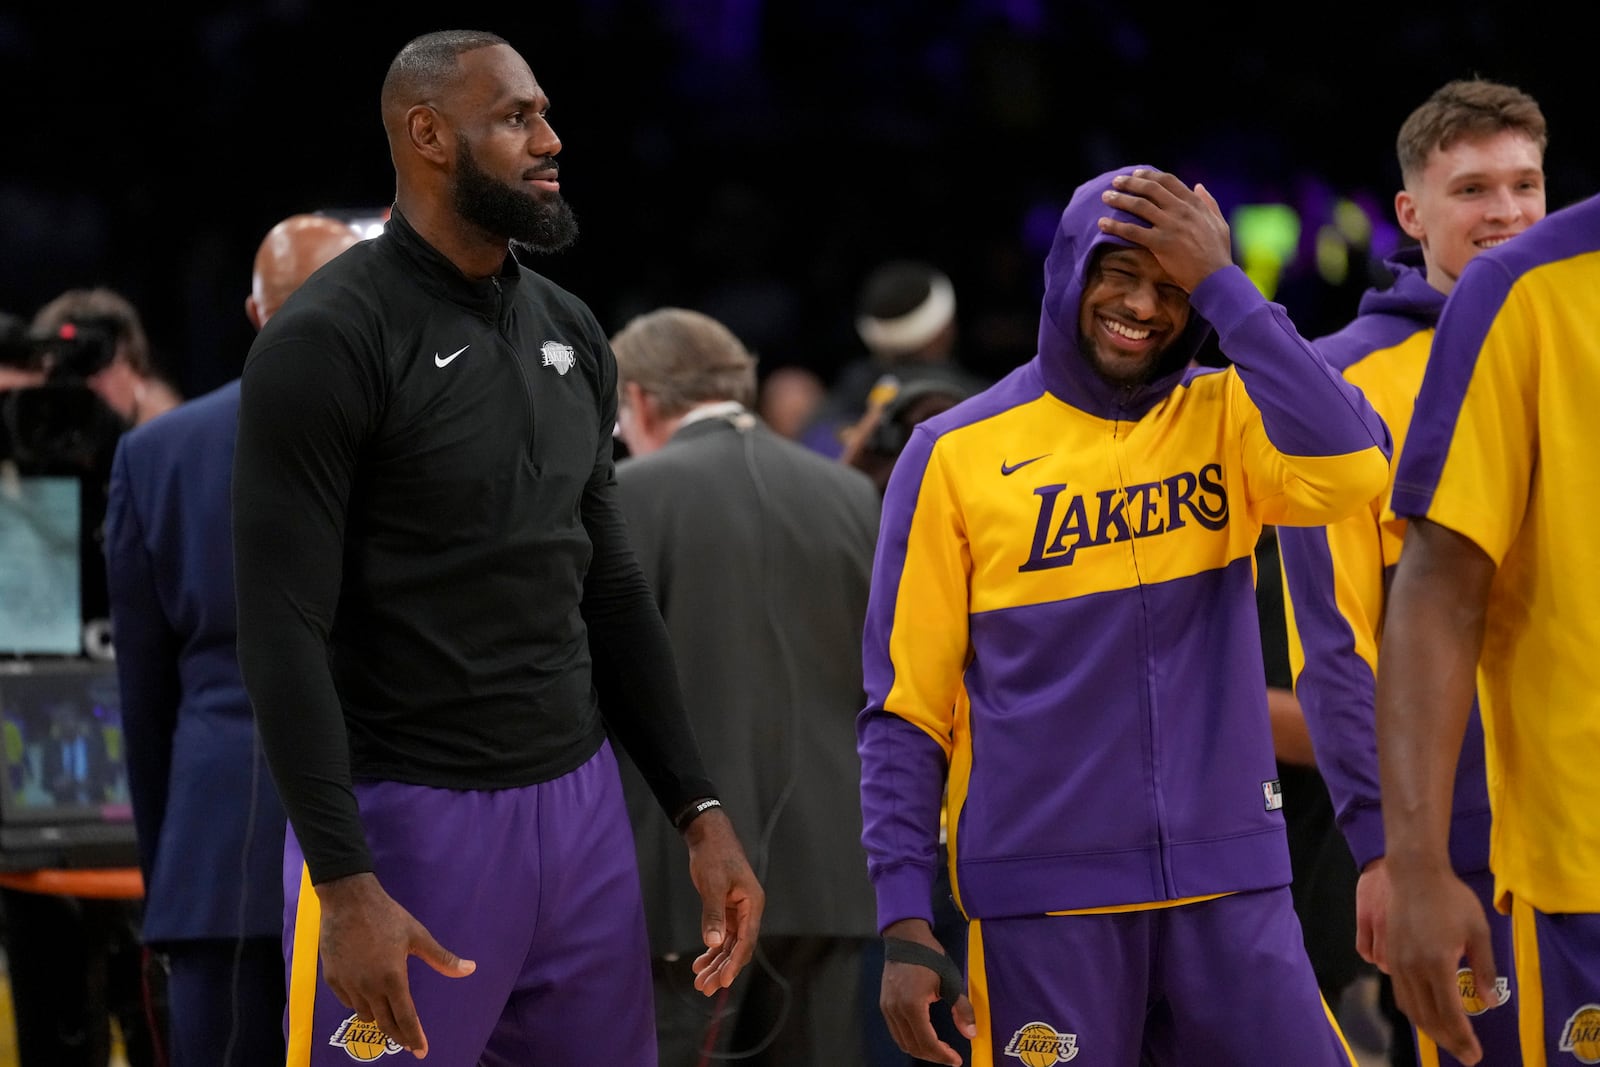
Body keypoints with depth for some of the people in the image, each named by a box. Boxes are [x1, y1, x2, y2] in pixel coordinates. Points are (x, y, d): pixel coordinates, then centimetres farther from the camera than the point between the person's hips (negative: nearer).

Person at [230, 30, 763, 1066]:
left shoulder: (570, 333, 11)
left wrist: (701, 812, 11)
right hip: (412, 817, -7)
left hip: (581, 804, 7)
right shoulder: (327, 341, -11)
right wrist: (345, 884, -20)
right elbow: (285, 633, -14)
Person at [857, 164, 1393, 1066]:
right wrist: (904, 922, -7)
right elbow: (907, 707, 1)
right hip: (1042, 901, -2)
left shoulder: (1225, 420, 6)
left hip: (1230, 889, 2)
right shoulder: (957, 454, 1)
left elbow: (1352, 471, -16)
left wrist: (1222, 282, -13)